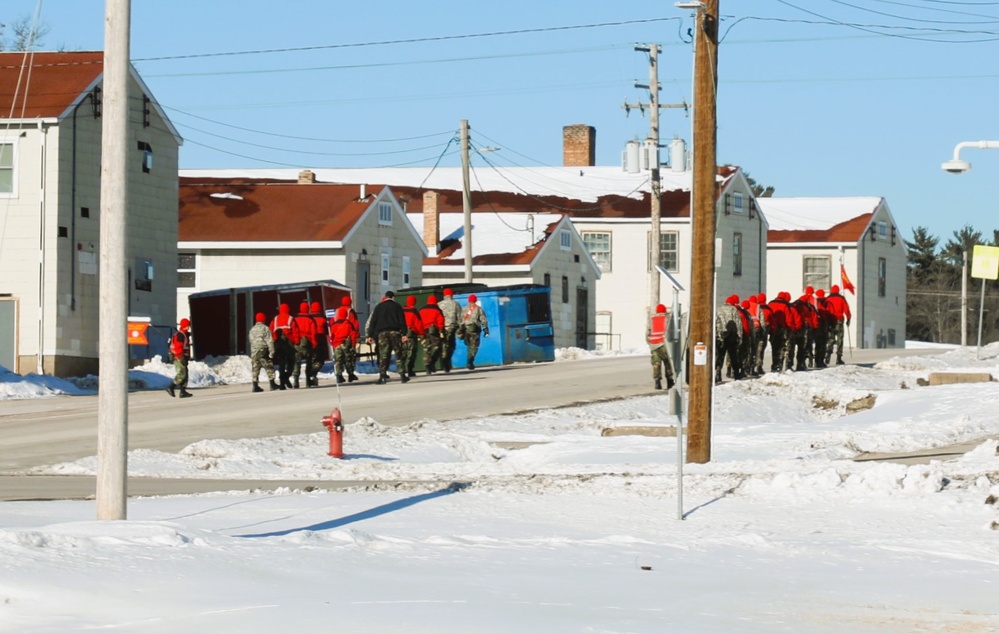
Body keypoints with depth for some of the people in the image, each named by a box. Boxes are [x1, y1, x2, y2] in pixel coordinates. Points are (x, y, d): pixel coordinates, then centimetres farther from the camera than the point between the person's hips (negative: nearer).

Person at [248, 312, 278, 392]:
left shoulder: (252, 329, 12)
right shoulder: (265, 328, -6)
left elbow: (250, 340, 17)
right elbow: (270, 341, -11)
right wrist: (271, 351, -10)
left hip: (253, 351, 5)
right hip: (263, 350, -5)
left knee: (255, 368, 5)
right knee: (269, 367, 3)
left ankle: (255, 386, 0)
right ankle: (272, 384, 3)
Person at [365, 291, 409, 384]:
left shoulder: (379, 307, 11)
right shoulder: (397, 306, 7)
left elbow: (373, 321, 7)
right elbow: (402, 321, 0)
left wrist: (370, 335, 7)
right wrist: (404, 334, -3)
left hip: (382, 333, 1)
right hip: (395, 332, -1)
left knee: (383, 355, -1)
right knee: (399, 354, 3)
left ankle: (382, 376, -11)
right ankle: (402, 375, -2)